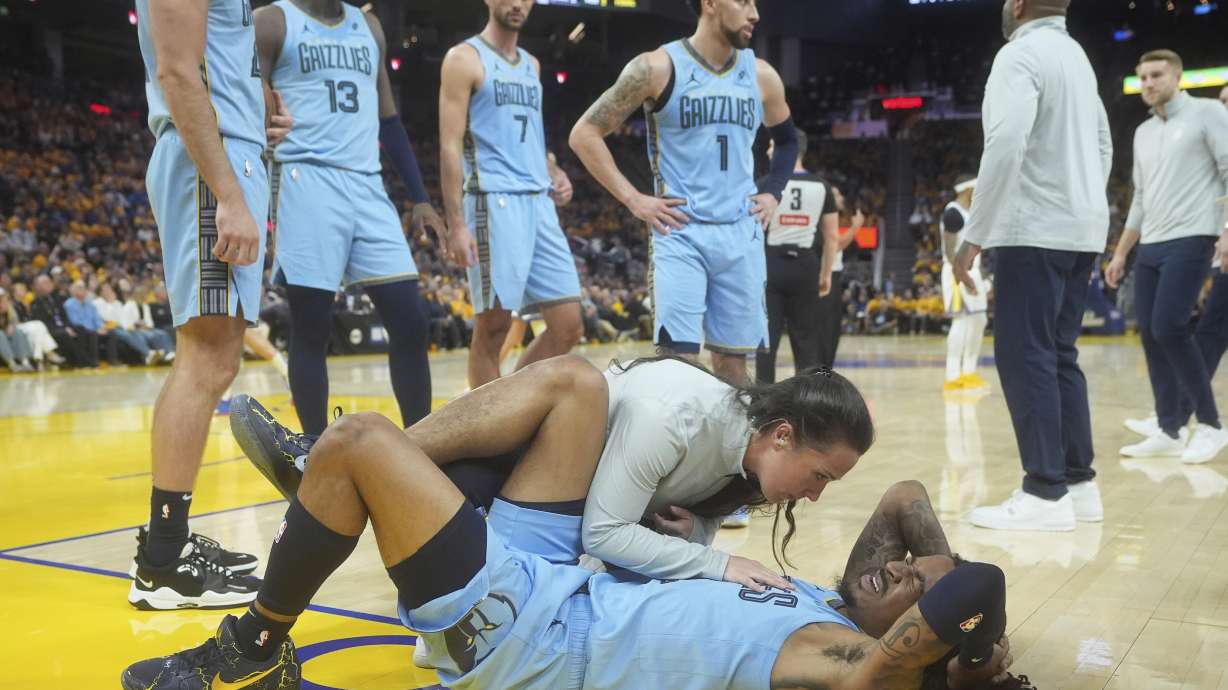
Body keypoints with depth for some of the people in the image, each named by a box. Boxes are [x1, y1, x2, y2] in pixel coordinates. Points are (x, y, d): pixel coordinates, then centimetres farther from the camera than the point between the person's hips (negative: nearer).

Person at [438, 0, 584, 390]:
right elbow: (451, 146, -8)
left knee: (569, 326, 3)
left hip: (539, 204, 7)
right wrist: (457, 224, -16)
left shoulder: (531, 65, 20)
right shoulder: (465, 58, -1)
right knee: (493, 326, -3)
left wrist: (553, 175, 7)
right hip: (495, 203, -7)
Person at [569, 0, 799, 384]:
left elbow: (788, 140, 26)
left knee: (733, 359, 10)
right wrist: (633, 200, -10)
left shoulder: (761, 75, 7)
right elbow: (585, 133, -5)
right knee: (679, 358, -9)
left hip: (741, 234, 5)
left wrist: (772, 193, 10)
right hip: (680, 233, -4)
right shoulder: (658, 67, -7)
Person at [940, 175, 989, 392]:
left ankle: (969, 372, 21)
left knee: (979, 321, 12)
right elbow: (950, 249, -19)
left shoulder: (970, 212, 17)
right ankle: (952, 377, -10)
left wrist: (982, 277, 21)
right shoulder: (953, 212, -13)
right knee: (962, 321, -12)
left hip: (972, 272, 10)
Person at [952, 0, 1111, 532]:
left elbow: (1006, 146, -23)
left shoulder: (1022, 54, -11)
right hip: (1080, 229, 9)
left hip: (1035, 231, -9)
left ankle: (1045, 494, -4)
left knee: (1024, 356, -5)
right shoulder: (1076, 55, 17)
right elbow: (1102, 146, 22)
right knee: (1058, 354, 13)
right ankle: (1078, 482, 16)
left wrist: (973, 236, -20)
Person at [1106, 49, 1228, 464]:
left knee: (1169, 328, -16)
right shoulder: (1143, 133, 19)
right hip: (1150, 246, 7)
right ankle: (1170, 431, 8)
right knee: (1150, 335, 1)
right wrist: (1120, 253, 20)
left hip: (1190, 241, -7)